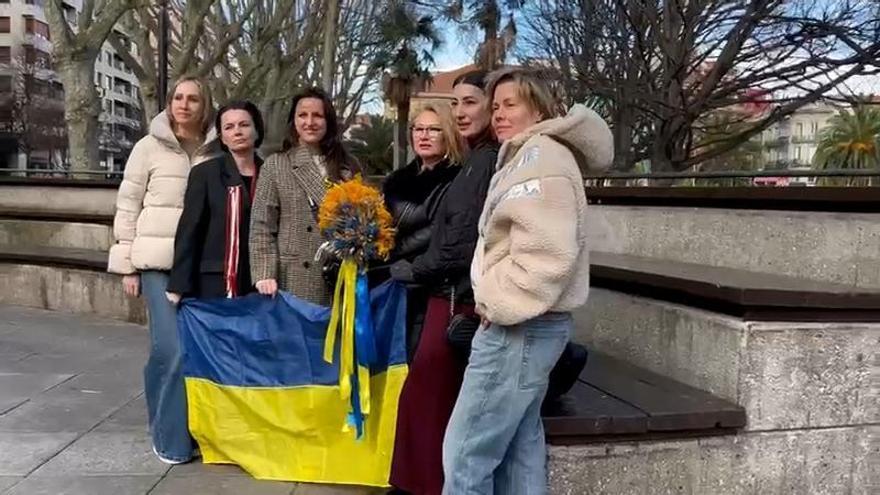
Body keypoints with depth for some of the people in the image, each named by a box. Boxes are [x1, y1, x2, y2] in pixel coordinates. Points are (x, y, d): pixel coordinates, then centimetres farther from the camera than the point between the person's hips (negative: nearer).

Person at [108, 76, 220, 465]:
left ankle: (194, 429, 23)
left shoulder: (215, 152, 6)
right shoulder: (149, 147, 2)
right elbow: (127, 207, 3)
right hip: (160, 262, -2)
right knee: (171, 348, -8)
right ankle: (169, 436, 12)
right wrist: (127, 266, 0)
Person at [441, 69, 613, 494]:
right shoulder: (524, 157, 22)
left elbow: (546, 252, -23)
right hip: (527, 322, 11)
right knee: (520, 447, 15)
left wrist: (500, 306, -16)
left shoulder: (541, 156, -11)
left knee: (465, 453, -6)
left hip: (520, 327, -11)